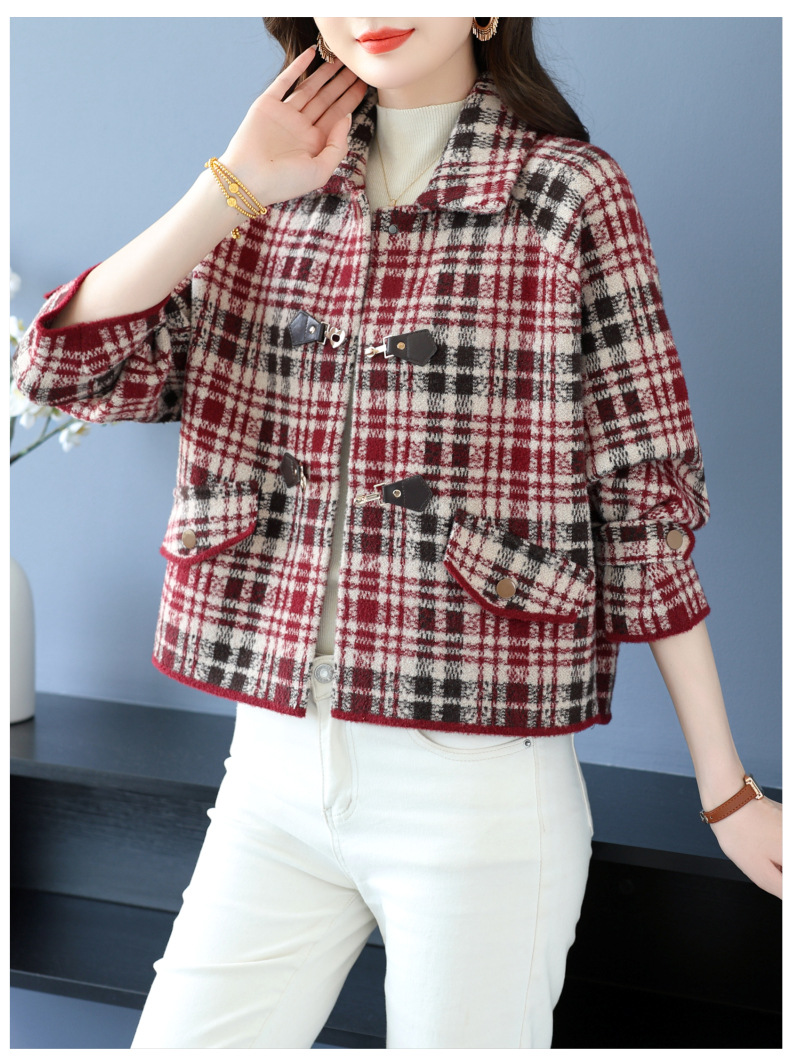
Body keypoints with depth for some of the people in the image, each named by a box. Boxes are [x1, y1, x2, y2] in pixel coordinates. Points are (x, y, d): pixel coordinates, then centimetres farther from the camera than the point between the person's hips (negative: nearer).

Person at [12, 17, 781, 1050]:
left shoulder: (573, 198, -5)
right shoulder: (266, 202, 8)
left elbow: (649, 506, -4)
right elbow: (68, 367, -2)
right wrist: (234, 186, -6)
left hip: (481, 790, -4)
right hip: (274, 771, 4)